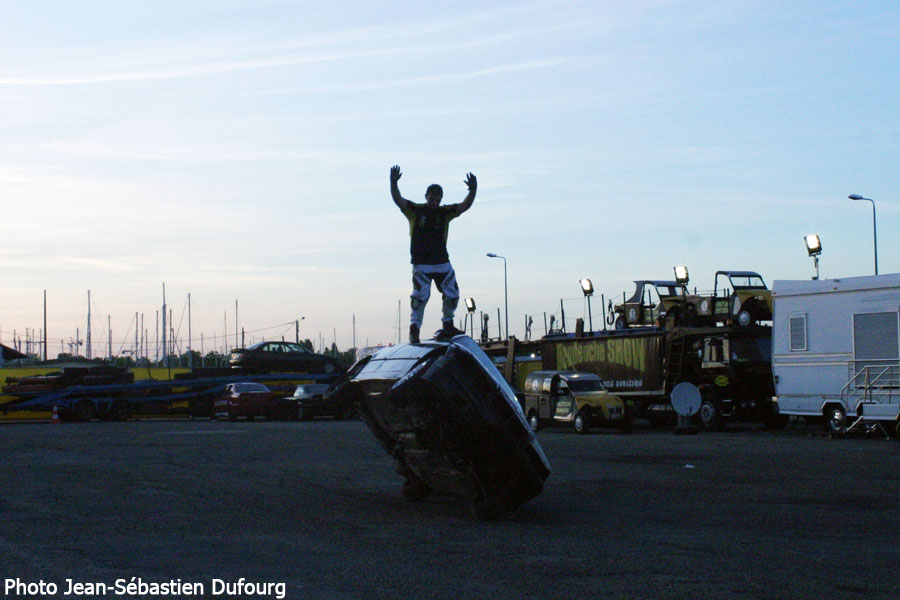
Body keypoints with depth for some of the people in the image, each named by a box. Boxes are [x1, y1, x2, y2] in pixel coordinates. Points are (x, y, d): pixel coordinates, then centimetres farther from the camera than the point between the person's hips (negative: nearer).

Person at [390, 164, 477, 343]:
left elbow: (465, 205, -3)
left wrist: (472, 191, -21)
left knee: (452, 295, 5)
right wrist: (393, 183, -31)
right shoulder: (415, 211, -1)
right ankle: (414, 329, -5)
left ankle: (447, 325, 22)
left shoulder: (445, 212, 6)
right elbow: (398, 200, -13)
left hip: (442, 263, 4)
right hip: (421, 264, -4)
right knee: (420, 296, -12)